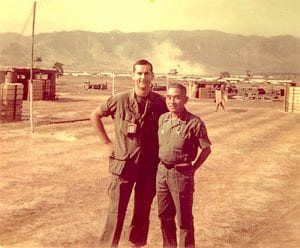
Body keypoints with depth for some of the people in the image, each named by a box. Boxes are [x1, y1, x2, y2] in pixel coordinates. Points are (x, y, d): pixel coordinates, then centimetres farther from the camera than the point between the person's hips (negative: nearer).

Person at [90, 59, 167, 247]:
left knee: (143, 210, 13)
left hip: (149, 166, 2)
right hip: (124, 163, -2)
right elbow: (95, 116, 5)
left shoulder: (160, 102, -5)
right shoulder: (120, 100, -8)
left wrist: (161, 150, 4)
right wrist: (107, 142, 1)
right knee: (117, 209, 0)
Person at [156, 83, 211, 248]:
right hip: (162, 171, 6)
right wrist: (163, 165, 12)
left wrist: (191, 169, -3)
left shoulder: (194, 123, -15)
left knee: (184, 220, 6)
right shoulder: (163, 119, 3)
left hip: (181, 174, -6)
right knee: (164, 216, 18)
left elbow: (206, 149, -7)